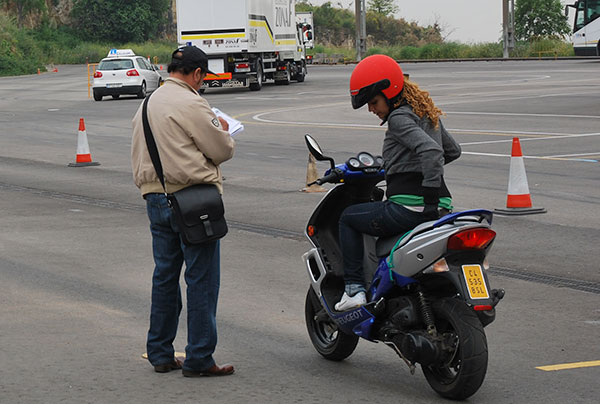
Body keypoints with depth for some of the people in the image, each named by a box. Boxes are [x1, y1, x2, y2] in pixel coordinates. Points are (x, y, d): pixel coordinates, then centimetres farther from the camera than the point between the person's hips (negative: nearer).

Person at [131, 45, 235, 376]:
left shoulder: (148, 104, 15)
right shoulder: (190, 104, -13)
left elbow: (137, 156, 20)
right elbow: (222, 150, -9)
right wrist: (223, 130, 10)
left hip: (156, 199, 9)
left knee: (165, 275, 15)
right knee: (202, 279, -3)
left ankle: (160, 354, 20)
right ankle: (198, 359, -2)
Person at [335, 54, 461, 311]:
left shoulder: (399, 118, -9)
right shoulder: (427, 113, 18)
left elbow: (431, 149, -25)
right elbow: (453, 150, 31)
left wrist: (429, 198, -25)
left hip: (409, 206, -9)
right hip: (442, 208, 9)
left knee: (348, 218, 14)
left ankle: (354, 288, 5)